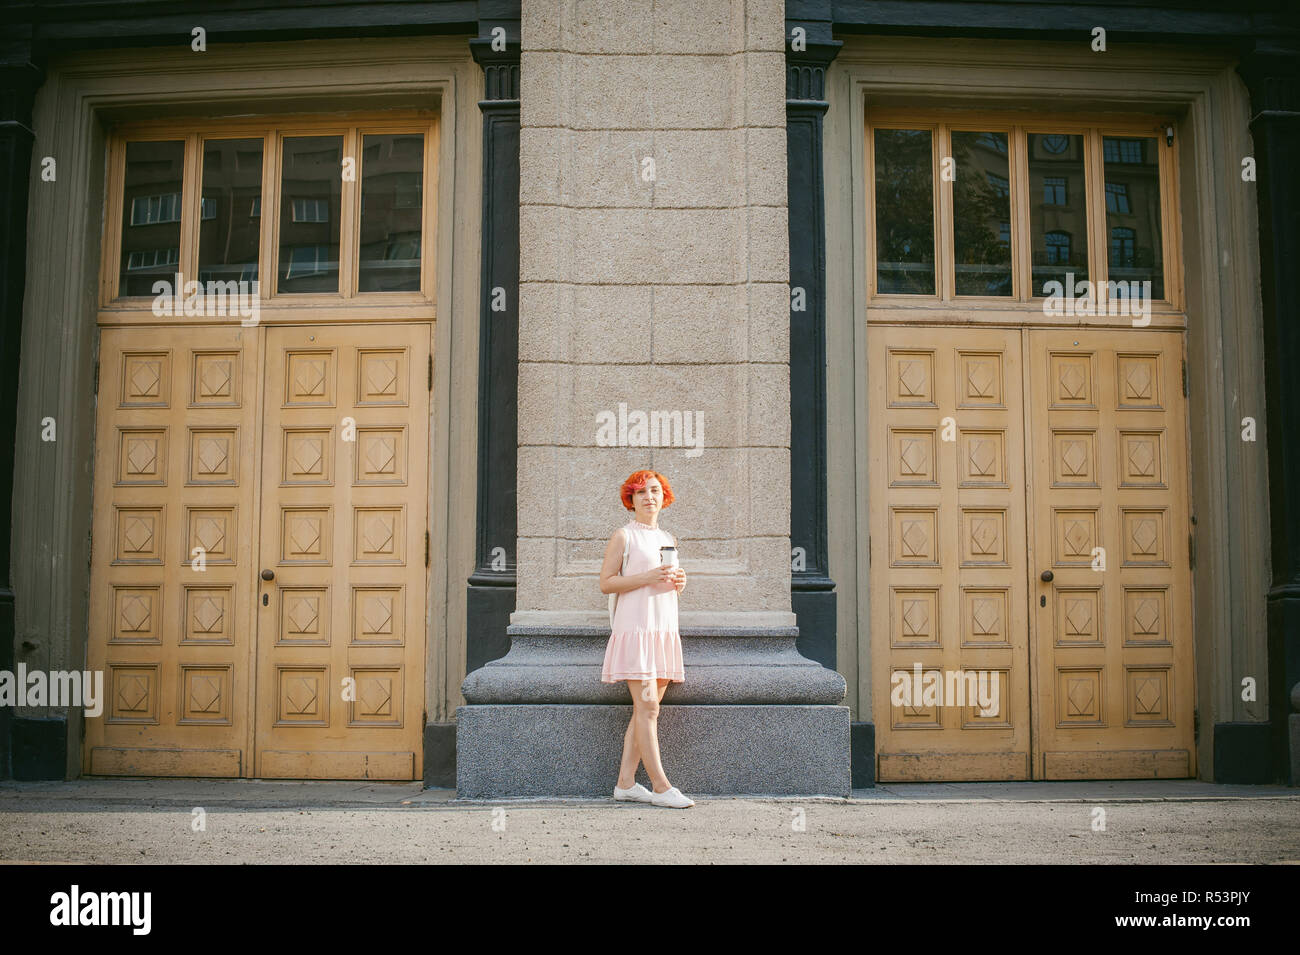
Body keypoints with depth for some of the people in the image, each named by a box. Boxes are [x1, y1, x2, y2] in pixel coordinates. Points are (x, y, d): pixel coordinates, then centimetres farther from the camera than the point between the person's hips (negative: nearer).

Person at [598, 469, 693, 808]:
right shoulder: (624, 536, 0)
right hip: (635, 627, -7)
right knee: (647, 707, -10)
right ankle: (661, 787, -7)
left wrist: (679, 582, 4)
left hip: (665, 630, 7)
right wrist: (647, 577, -16)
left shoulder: (669, 539, 19)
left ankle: (625, 782, 11)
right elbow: (606, 583, -6)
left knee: (646, 710, 5)